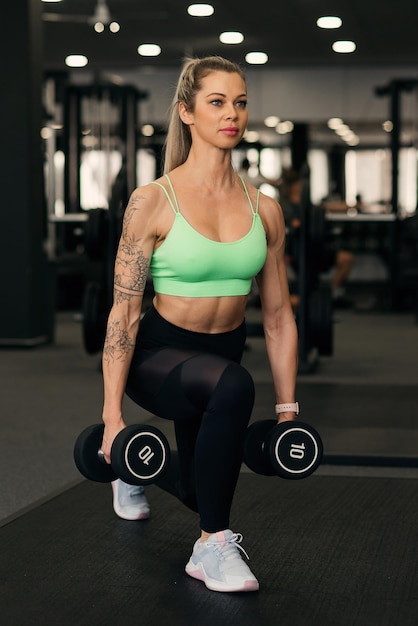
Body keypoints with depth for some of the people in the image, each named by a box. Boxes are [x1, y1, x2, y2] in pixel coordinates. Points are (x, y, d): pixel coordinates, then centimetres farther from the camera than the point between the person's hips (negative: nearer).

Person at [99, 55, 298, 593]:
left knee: (199, 489, 19)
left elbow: (277, 315, 3)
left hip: (223, 353, 5)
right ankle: (212, 546, -23)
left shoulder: (264, 210, -3)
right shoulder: (152, 201, -15)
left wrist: (287, 410, 2)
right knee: (233, 387, -39)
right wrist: (112, 413, -19)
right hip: (158, 353, -5)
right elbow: (123, 311, -15)